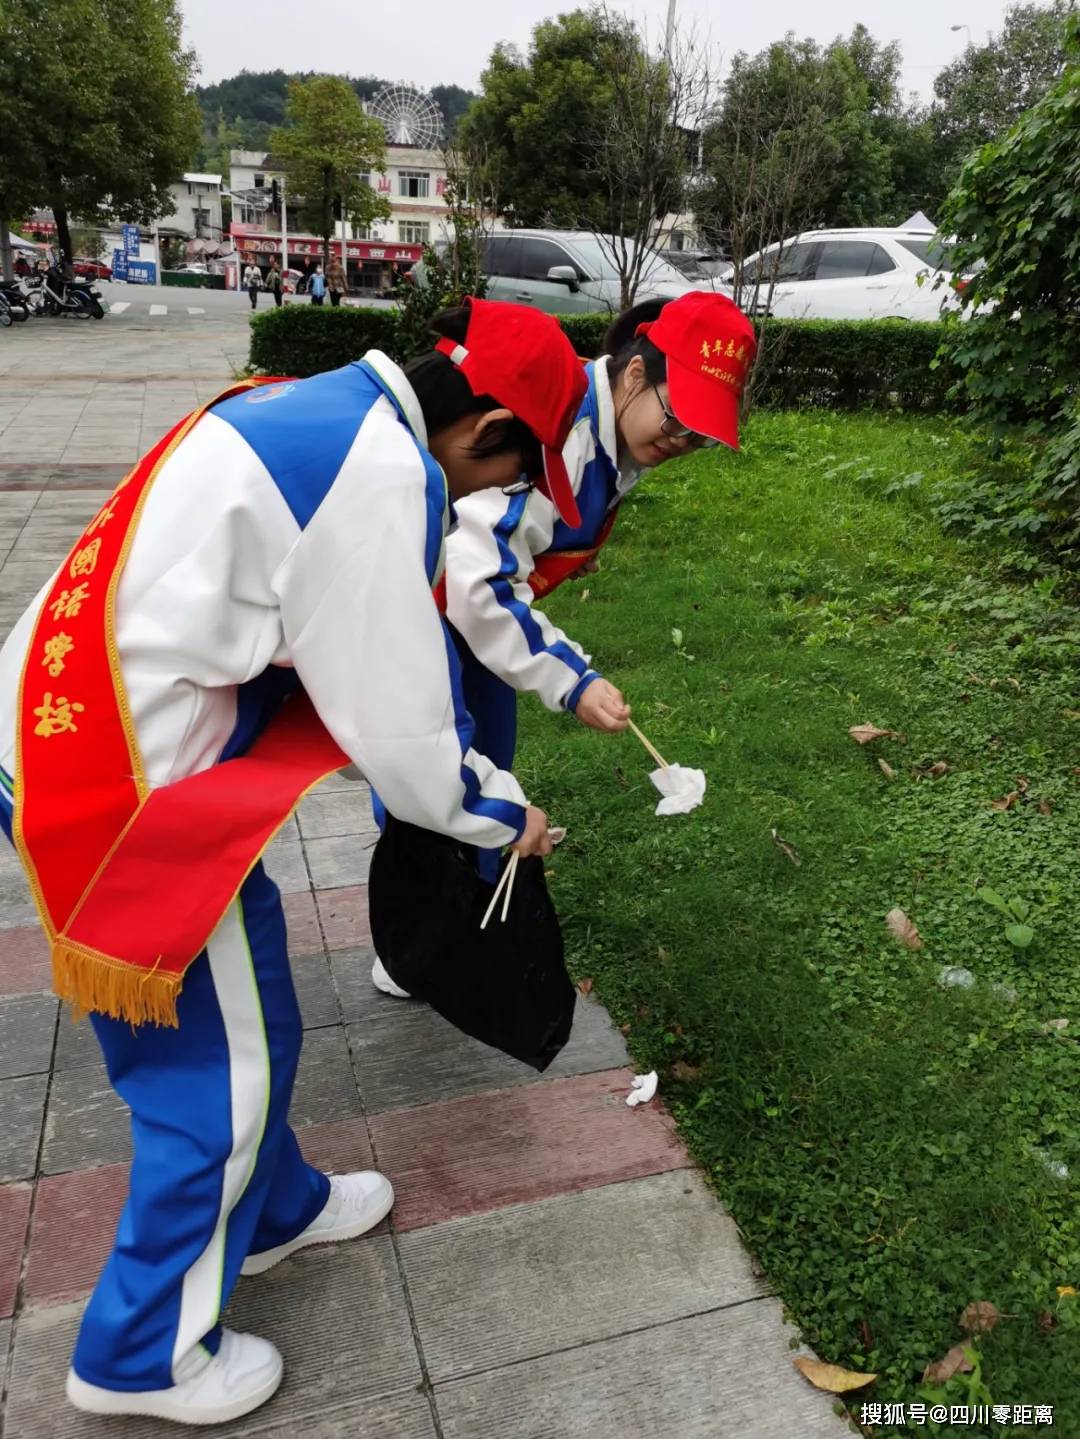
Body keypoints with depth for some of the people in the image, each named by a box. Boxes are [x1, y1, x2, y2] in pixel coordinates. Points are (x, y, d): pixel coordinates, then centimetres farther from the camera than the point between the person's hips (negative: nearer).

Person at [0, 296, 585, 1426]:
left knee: (244, 998, 24)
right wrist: (498, 817, 4)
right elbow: (393, 719, -16)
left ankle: (275, 1209, 49)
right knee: (215, 1069, 9)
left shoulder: (315, 410, 11)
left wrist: (485, 783, 19)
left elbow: (378, 653, 16)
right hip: (126, 794, -9)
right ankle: (143, 1355, 33)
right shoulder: (386, 475, -20)